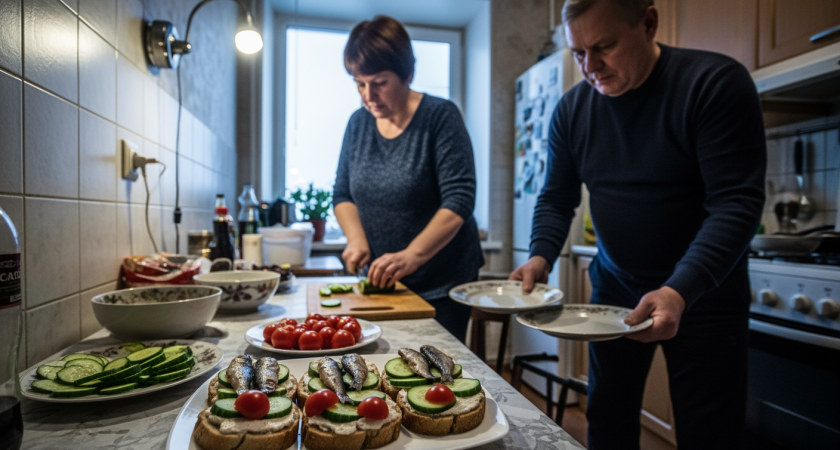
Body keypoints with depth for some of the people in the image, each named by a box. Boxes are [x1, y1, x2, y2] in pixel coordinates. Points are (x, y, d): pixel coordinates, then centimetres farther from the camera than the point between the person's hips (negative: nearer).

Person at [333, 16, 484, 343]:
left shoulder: (440, 117, -11)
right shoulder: (358, 123, 5)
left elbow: (459, 200, -18)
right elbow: (343, 193, 11)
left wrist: (412, 255, -28)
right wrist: (356, 238, -7)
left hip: (441, 284, -4)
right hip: (382, 281, 4)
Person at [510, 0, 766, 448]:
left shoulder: (716, 83, -17)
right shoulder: (572, 108, -3)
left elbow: (737, 201, -22)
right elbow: (557, 198, 1)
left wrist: (680, 292, -34)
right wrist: (540, 256, -17)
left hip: (703, 292, -3)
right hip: (614, 289, 4)